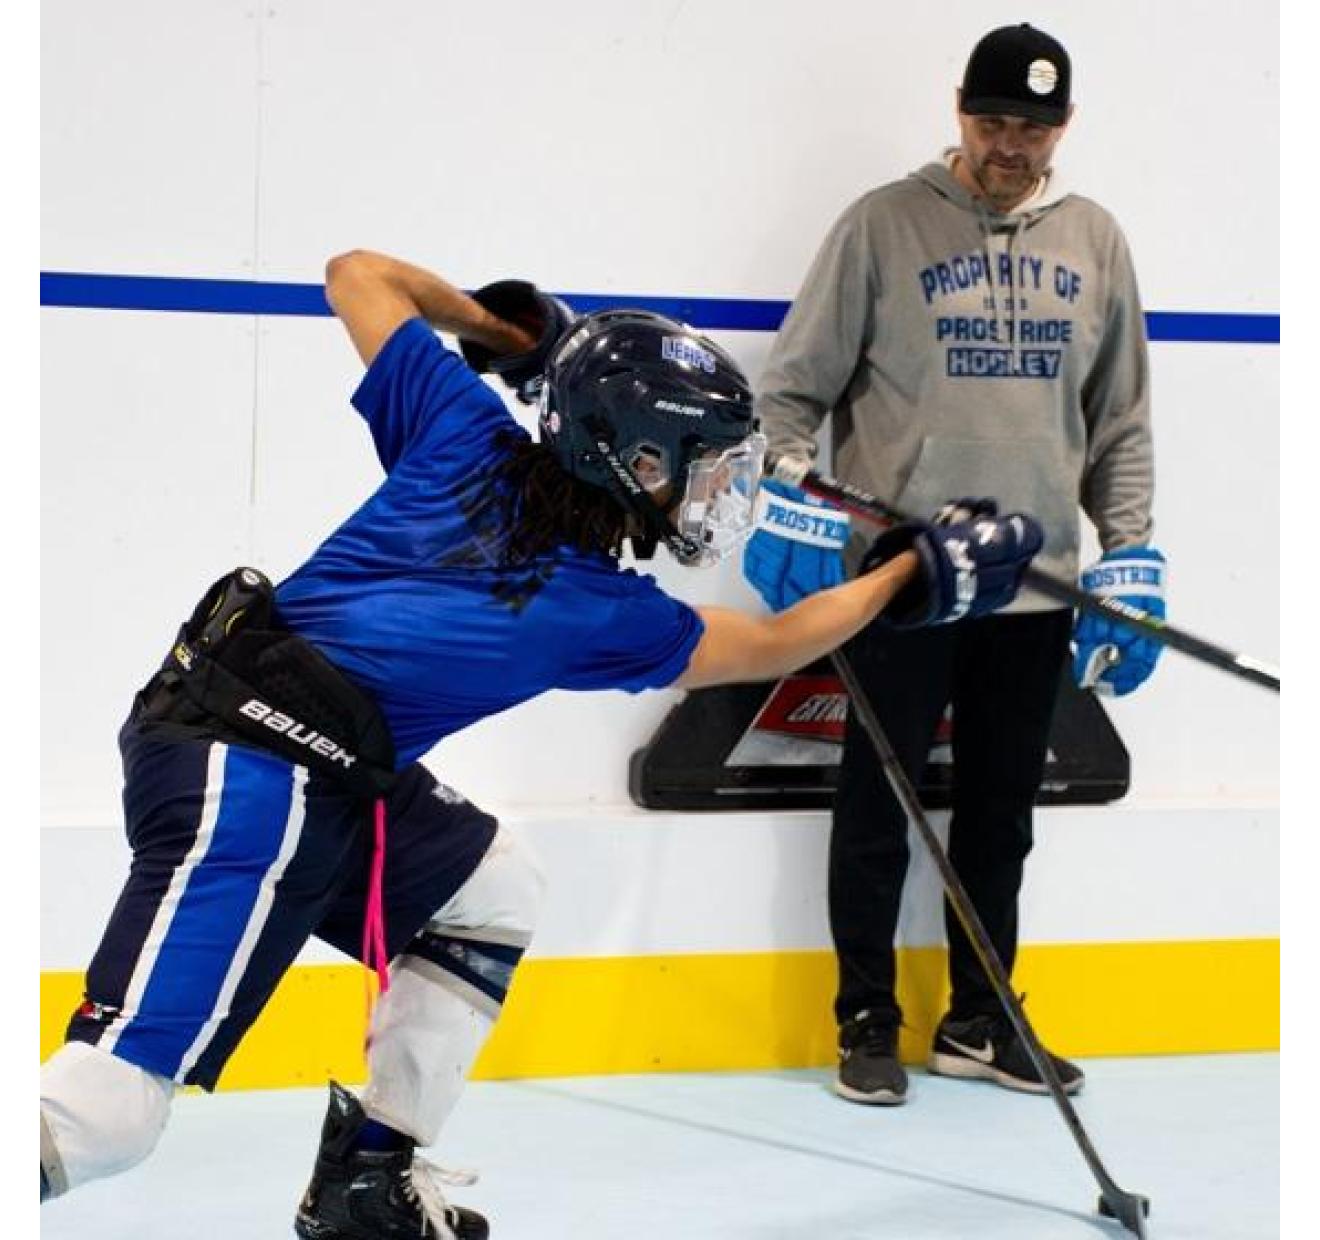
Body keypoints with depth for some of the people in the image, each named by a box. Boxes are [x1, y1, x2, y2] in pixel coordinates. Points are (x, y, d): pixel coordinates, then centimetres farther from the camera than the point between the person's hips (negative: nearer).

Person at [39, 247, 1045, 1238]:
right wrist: (919, 571, 22)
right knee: (119, 1098, -17)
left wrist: (499, 327, 25)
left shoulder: (468, 430, 7)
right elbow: (771, 645, 11)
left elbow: (359, 273, 17)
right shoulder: (595, 613, -5)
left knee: (491, 891, 24)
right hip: (252, 779, -9)